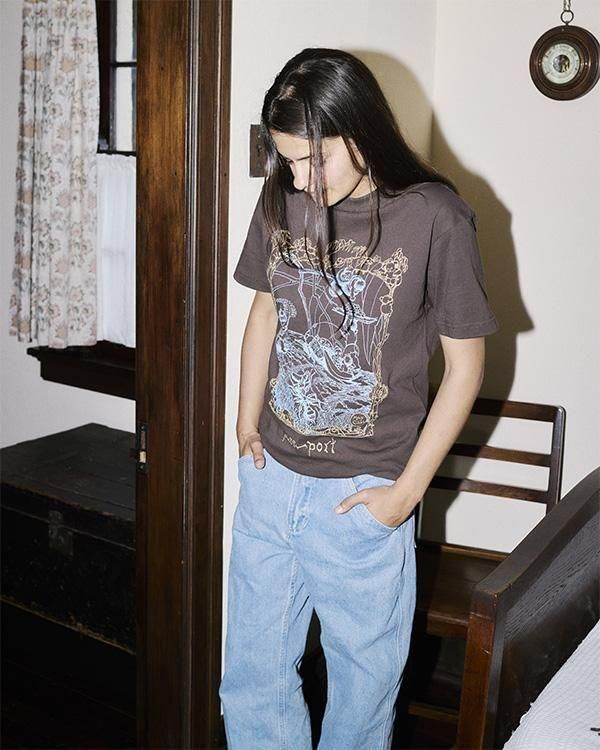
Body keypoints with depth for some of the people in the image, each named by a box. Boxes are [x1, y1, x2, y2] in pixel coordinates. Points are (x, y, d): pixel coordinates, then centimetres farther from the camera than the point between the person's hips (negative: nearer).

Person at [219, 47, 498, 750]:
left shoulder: (435, 219, -15)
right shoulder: (281, 202, -1)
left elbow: (465, 364, -8)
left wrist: (407, 490, -9)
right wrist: (247, 423, 7)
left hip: (362, 496, -4)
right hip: (269, 480, 4)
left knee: (363, 680, 13)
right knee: (251, 679, 15)